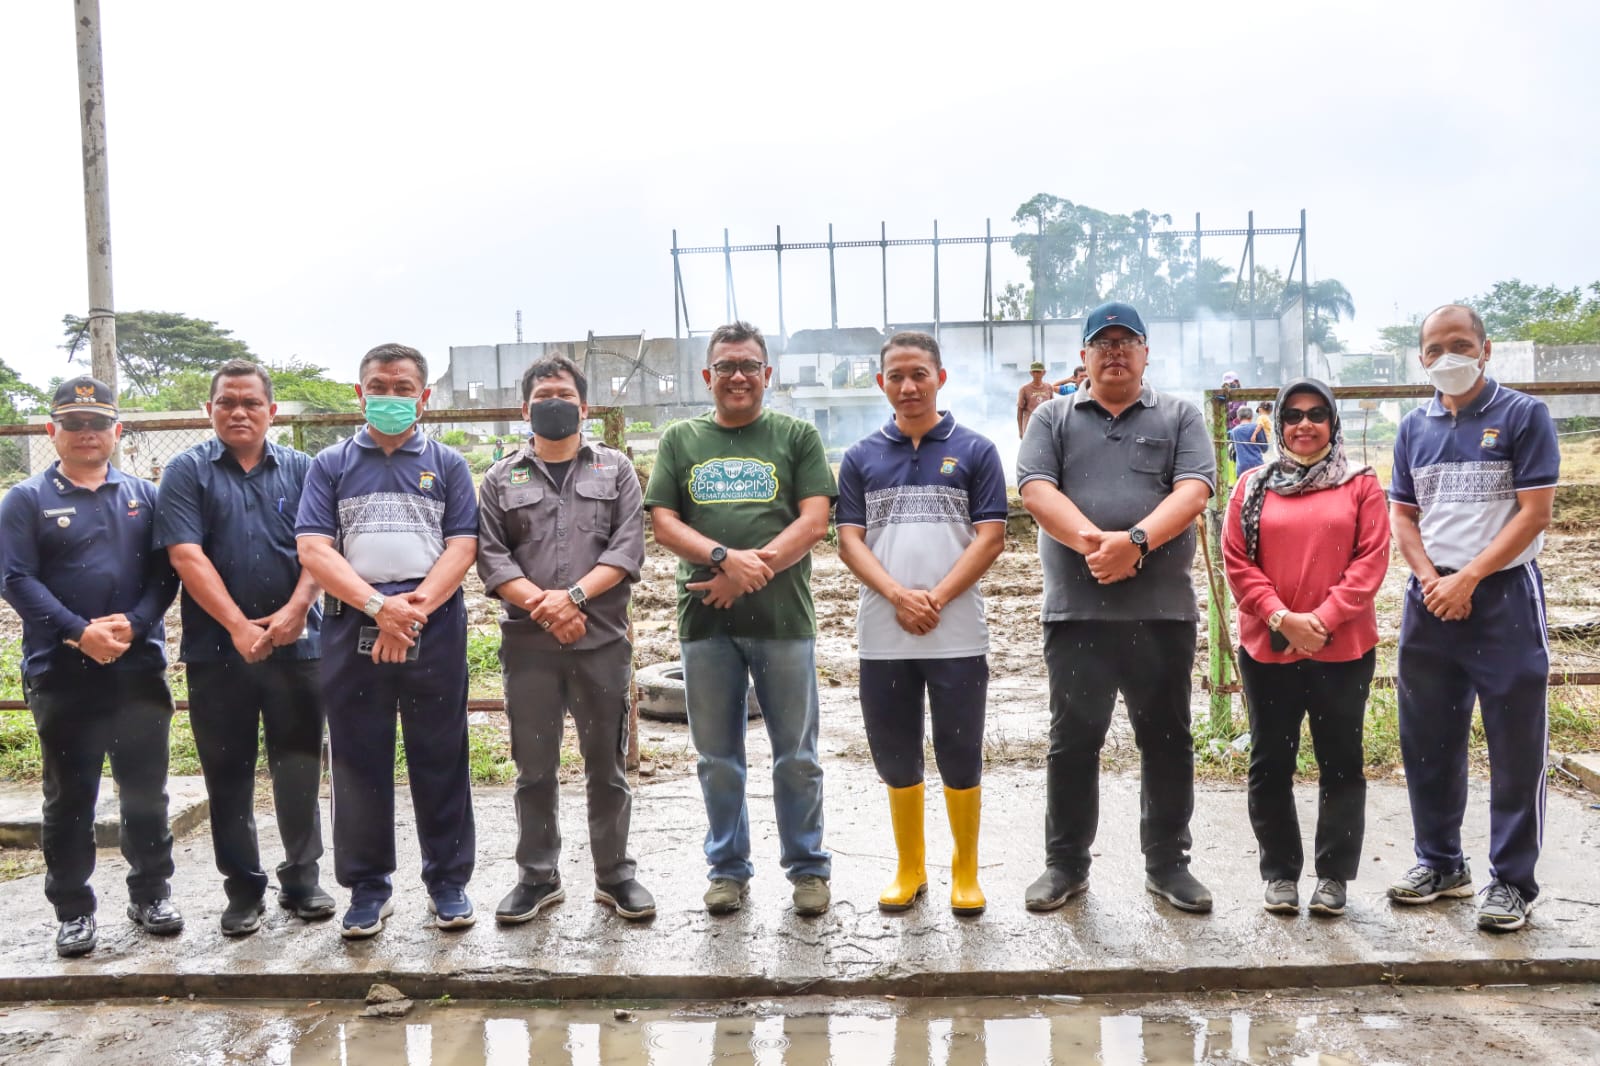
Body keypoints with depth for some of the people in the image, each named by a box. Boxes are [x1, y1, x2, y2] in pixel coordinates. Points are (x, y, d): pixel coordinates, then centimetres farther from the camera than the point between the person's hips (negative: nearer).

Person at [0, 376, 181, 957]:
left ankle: (151, 894, 25)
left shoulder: (143, 495, 9)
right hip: (61, 674, -2)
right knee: (70, 795, 7)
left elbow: (165, 572, 3)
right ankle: (73, 910, 20)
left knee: (146, 789, 10)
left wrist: (133, 622, -14)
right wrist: (80, 633, -17)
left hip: (139, 667, 2)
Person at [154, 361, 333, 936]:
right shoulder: (187, 470, 2)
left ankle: (301, 878, 21)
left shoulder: (300, 469, 7)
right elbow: (186, 555, -8)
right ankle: (242, 887, 19)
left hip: (296, 644, 1)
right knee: (228, 772, 7)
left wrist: (293, 612, -15)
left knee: (299, 768, 7)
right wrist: (239, 626, -16)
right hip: (217, 647, -1)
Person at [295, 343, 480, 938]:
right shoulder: (331, 465, 10)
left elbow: (463, 547, 0)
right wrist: (380, 606, -15)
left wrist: (414, 609, -15)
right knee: (359, 762, 7)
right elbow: (313, 551, -1)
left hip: (435, 631, 0)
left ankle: (448, 881, 17)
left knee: (440, 760, 4)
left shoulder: (447, 465, 10)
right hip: (351, 631, 1)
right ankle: (367, 887, 19)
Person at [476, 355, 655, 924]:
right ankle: (538, 877, 22)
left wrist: (573, 595, -14)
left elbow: (628, 547, -2)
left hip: (602, 641, -1)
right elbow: (491, 557, 1)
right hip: (527, 644, 1)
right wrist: (543, 606, -13)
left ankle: (614, 874, 20)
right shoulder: (502, 478, 10)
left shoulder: (615, 469, 8)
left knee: (607, 765, 7)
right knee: (534, 768, 8)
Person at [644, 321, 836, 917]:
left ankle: (808, 867, 21)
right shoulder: (680, 440, 12)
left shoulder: (797, 437, 6)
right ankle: (728, 869, 24)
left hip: (783, 619, -1)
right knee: (717, 757, 10)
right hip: (704, 620, 2)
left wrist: (750, 571, -14)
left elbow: (815, 523, -3)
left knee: (796, 755, 6)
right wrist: (726, 556, -14)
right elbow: (663, 524, 3)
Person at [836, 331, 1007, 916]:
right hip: (883, 637, 2)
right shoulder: (861, 458, 10)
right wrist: (897, 595, -13)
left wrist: (936, 598, -13)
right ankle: (909, 868, 27)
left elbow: (991, 537, -2)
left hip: (957, 634, -2)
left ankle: (966, 871, 21)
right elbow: (849, 540, 3)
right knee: (896, 759, 11)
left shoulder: (975, 451, 4)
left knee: (961, 758, 5)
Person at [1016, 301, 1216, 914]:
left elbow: (1192, 491, -5)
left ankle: (1167, 862, 24)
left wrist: (1136, 541, -22)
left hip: (1162, 610, 0)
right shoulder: (1054, 419, 11)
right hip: (1076, 610, 0)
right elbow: (1036, 491, -4)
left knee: (1167, 740, 9)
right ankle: (1066, 863, 21)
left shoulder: (1179, 417, 10)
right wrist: (1092, 540, -21)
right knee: (1072, 741, 7)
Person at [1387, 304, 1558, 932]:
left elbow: (1534, 512, -9)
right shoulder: (1415, 428, 10)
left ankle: (1512, 881, 12)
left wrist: (1466, 579, -14)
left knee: (1515, 745, 0)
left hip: (1504, 596, -4)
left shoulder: (1523, 416, -3)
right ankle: (1440, 863, 25)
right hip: (1430, 598, 5)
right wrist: (1430, 579, -6)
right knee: (1427, 740, 10)